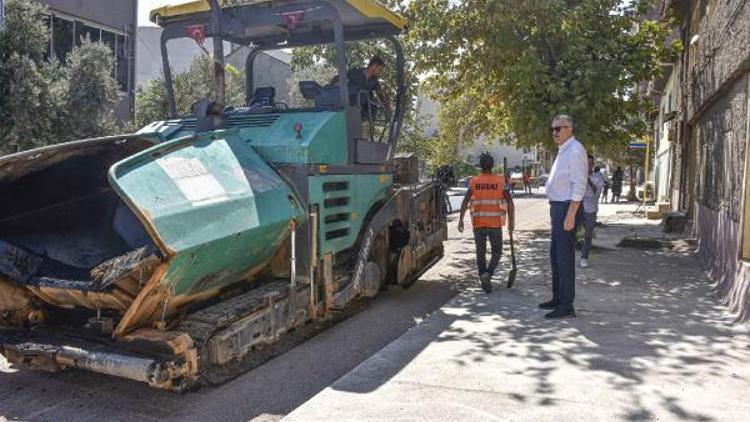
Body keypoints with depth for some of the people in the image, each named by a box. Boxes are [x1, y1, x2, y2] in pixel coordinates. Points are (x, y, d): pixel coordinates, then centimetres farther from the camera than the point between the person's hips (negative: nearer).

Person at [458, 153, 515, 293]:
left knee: (481, 253, 12)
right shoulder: (500, 180, -1)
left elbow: (465, 201, -8)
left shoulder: (474, 181, 1)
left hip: (478, 223, 1)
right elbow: (510, 202, -6)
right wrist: (511, 221, 1)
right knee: (496, 252, 11)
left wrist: (461, 220, -6)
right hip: (495, 223, -1)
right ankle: (487, 274, -10)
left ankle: (484, 280, 13)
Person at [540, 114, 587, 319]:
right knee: (555, 254, 17)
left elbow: (579, 185, -20)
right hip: (557, 207, 10)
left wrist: (570, 215, -23)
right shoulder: (563, 151, 16)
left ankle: (567, 306, 1)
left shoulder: (575, 151, -14)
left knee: (565, 256, -6)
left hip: (567, 208, -10)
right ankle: (557, 298, 30)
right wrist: (555, 210, 18)